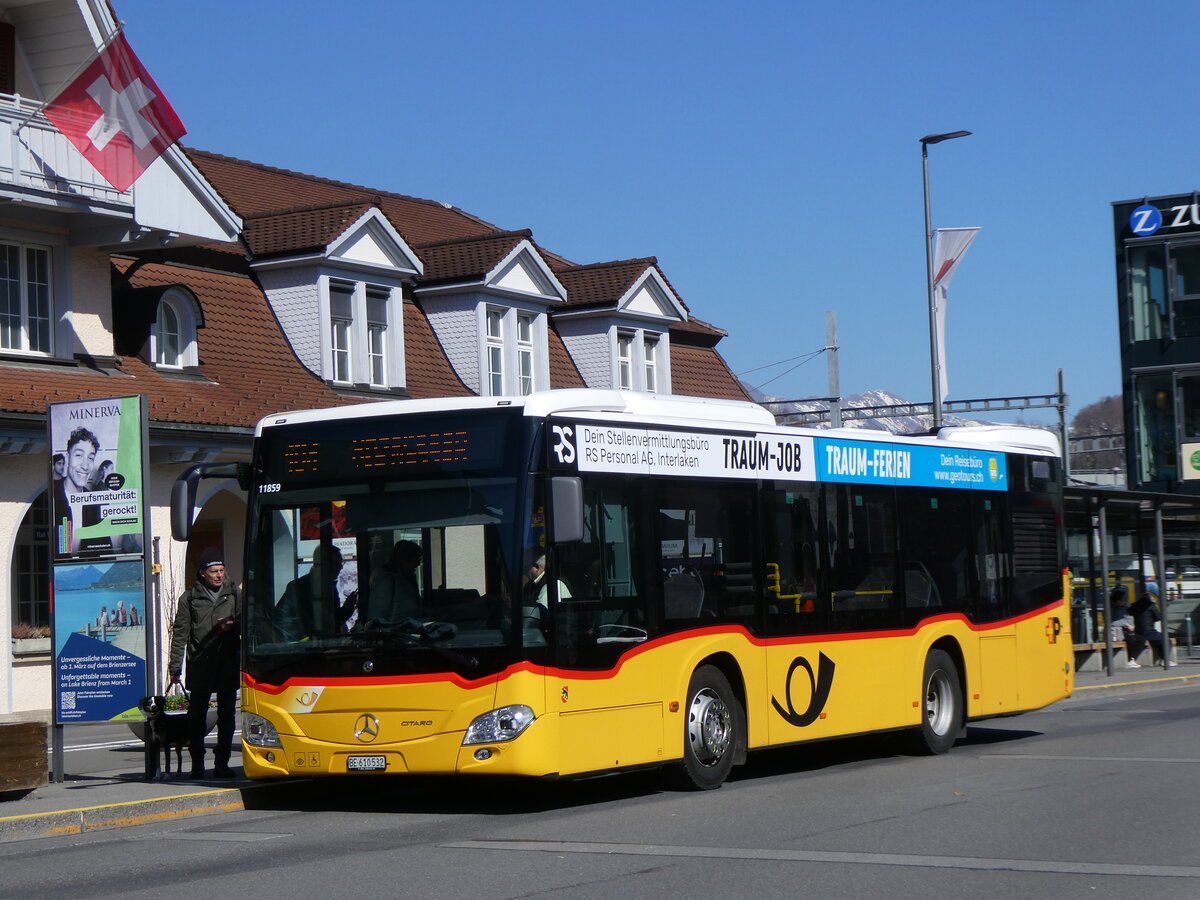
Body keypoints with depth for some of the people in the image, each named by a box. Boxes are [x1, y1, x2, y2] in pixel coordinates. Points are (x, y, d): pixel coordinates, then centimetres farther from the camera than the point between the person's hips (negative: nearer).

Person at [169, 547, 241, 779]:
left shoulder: (234, 594, 7)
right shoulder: (190, 597, 4)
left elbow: (243, 619, 16)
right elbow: (180, 634, 4)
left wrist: (233, 625, -8)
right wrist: (175, 668, 1)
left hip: (228, 665, 2)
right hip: (200, 667, -2)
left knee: (226, 716, 4)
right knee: (197, 716, 1)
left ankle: (222, 763, 12)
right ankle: (197, 764, 9)